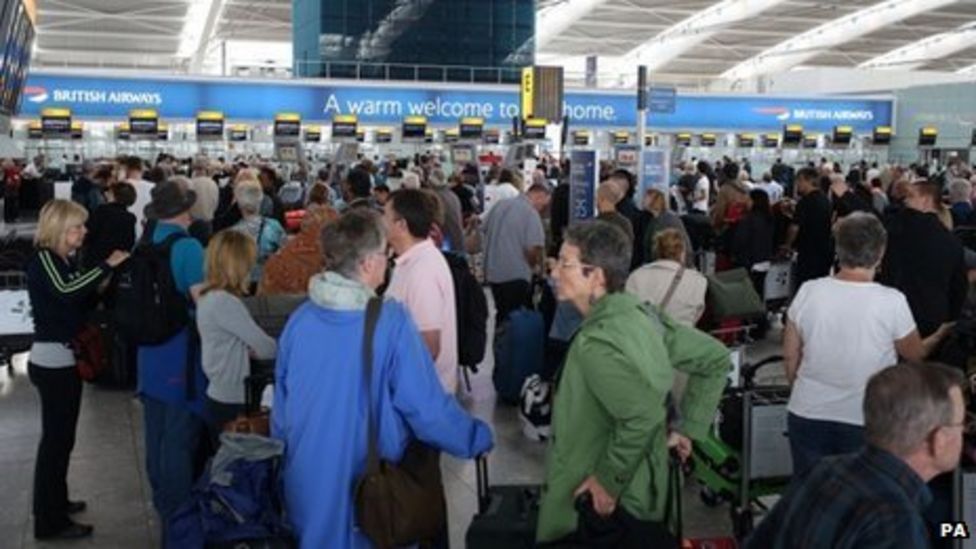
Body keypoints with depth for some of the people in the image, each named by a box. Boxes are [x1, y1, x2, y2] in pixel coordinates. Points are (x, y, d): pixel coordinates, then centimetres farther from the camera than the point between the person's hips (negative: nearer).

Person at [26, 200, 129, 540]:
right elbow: (65, 290, -34)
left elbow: (80, 303, 10)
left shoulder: (66, 260, 12)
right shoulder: (43, 259, -14)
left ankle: (54, 503, 33)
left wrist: (102, 288, -5)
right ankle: (50, 522, 3)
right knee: (56, 438, -4)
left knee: (60, 436, 19)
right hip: (52, 360, -9)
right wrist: (107, 266, -30)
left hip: (64, 358, 9)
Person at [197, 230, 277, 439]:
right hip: (230, 403, -9)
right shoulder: (225, 302, -21)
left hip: (220, 396, 9)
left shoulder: (209, 297, 7)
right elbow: (264, 347, -18)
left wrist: (251, 349, -1)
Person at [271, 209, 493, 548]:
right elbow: (426, 404, -17)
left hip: (307, 481, 4)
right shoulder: (391, 321, -19)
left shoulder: (299, 319, -5)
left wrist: (285, 463, 20)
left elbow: (281, 409, 5)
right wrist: (478, 438, -1)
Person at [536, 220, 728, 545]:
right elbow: (716, 359, 7)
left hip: (600, 505, -8)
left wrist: (608, 481, -24)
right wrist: (689, 429, 8)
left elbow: (644, 414, -35)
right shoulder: (639, 314, 1)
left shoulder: (596, 341, -24)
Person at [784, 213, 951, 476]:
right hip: (865, 421, -2)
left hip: (808, 415, 2)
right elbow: (915, 354, 2)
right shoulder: (891, 302, -17)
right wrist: (939, 336, 23)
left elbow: (790, 357, 0)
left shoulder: (808, 292, -11)